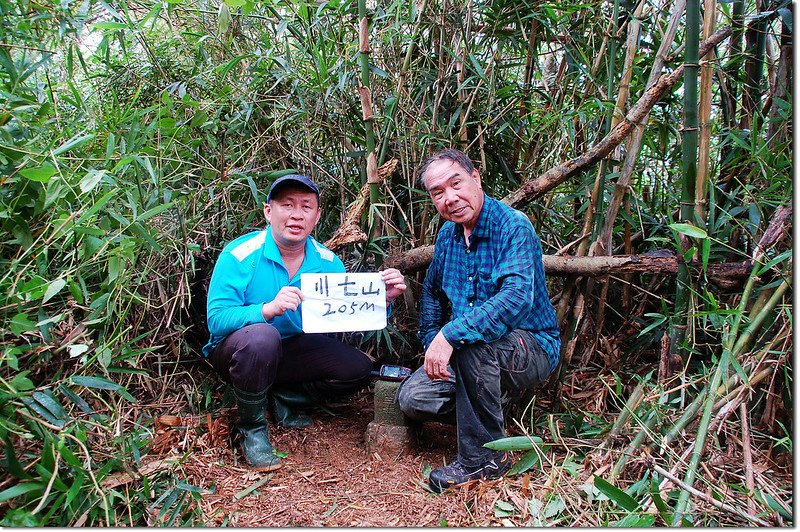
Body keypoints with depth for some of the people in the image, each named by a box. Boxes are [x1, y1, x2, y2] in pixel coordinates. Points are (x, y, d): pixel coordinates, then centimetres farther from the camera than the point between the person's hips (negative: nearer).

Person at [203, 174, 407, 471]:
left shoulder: (327, 262, -7)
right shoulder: (240, 255, -21)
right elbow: (216, 320, -27)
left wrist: (381, 299, -26)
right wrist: (268, 309, -43)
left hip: (292, 348, 5)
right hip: (235, 351, -5)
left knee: (359, 370, -7)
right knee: (261, 336, -38)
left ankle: (280, 399, 9)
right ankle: (251, 427, -12)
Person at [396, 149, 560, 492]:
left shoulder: (513, 226, -19)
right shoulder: (448, 233, 4)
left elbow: (517, 296, -36)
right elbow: (432, 292, 19)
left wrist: (450, 335, -40)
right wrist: (432, 345, 5)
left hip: (533, 350, -6)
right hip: (473, 356, 7)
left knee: (471, 341, -37)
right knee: (411, 398, -11)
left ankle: (483, 457, -20)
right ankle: (494, 407, 10)